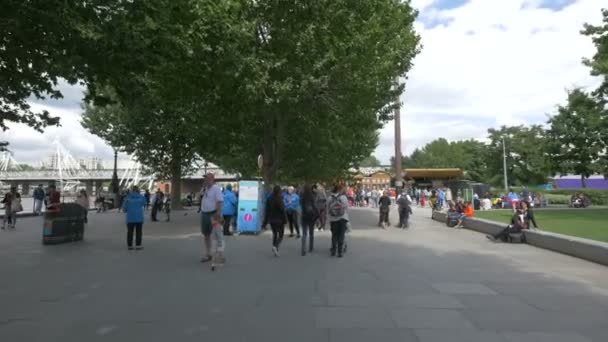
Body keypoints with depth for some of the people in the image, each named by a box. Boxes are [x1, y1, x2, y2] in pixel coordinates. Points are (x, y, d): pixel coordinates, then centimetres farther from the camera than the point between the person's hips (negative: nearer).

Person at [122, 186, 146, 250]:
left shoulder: (127, 198, -5)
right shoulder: (141, 197, -4)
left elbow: (124, 208, -1)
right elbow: (144, 204, 13)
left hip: (130, 218, 1)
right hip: (139, 218, -1)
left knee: (130, 232, 10)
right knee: (138, 232, 7)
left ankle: (129, 245, 13)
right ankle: (138, 245, 5)